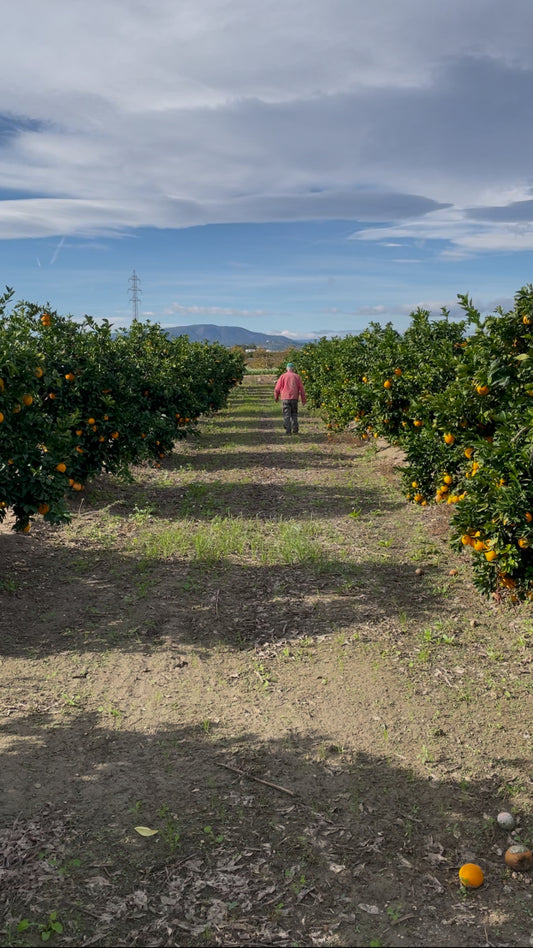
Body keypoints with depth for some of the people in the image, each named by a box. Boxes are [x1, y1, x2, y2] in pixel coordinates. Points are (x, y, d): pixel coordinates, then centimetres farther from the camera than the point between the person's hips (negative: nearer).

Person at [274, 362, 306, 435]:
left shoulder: (283, 376, 4)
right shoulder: (297, 376, 8)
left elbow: (277, 388, 2)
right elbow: (301, 389, 6)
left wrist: (276, 397, 17)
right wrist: (303, 399, 11)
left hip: (285, 398, -1)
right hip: (294, 398, 2)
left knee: (286, 415, 0)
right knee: (294, 414, 11)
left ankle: (288, 430, -7)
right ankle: (295, 430, 6)